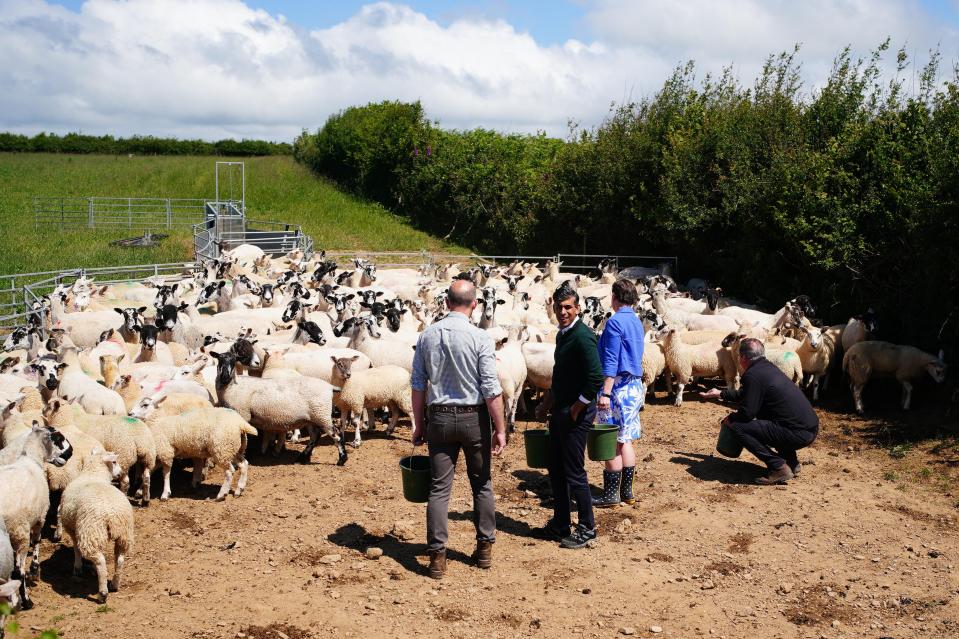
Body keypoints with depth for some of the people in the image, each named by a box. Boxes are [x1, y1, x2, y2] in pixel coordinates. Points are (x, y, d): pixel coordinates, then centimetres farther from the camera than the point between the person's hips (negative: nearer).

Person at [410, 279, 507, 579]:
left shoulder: (427, 336, -1)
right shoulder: (480, 338, -12)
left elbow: (418, 384, 4)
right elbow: (491, 389, -13)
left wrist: (418, 425, 13)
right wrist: (500, 429, -6)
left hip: (439, 419, 2)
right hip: (473, 419, -2)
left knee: (439, 488, 5)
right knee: (482, 485, 15)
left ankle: (437, 556, 4)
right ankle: (485, 548, 23)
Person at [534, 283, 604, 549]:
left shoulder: (582, 336, -18)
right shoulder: (563, 334, 11)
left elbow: (595, 379, -25)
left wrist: (575, 410, -17)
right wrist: (547, 403, 17)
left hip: (576, 413, -9)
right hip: (560, 411, 9)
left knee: (574, 472, -1)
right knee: (556, 470, 15)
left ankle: (587, 528, 13)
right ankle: (560, 525, 27)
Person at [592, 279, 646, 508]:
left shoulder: (615, 322, -14)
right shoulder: (637, 322, 13)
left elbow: (611, 362, -20)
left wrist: (605, 393, -22)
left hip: (618, 387, -9)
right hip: (635, 386, 9)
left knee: (612, 442, -3)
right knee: (626, 440, 13)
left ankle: (611, 494, 1)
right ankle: (627, 491, 18)